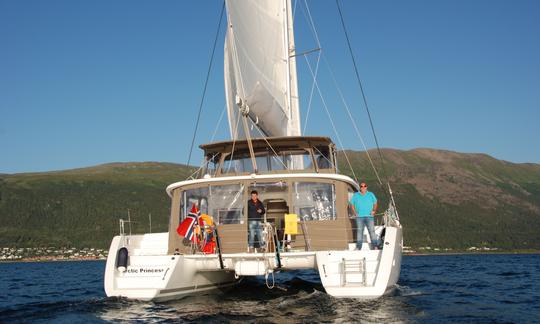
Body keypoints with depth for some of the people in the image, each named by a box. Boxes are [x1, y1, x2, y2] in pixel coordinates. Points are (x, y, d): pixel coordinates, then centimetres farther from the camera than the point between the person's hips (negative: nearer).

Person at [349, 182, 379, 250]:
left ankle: (375, 246, -4)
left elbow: (375, 203, 15)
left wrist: (374, 211, -1)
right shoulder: (355, 195, 9)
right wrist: (355, 212, 0)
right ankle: (358, 247, 8)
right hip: (359, 217, 0)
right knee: (359, 231, 2)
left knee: (372, 231, -7)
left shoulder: (371, 195, 10)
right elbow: (352, 204, 12)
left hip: (369, 216, 0)